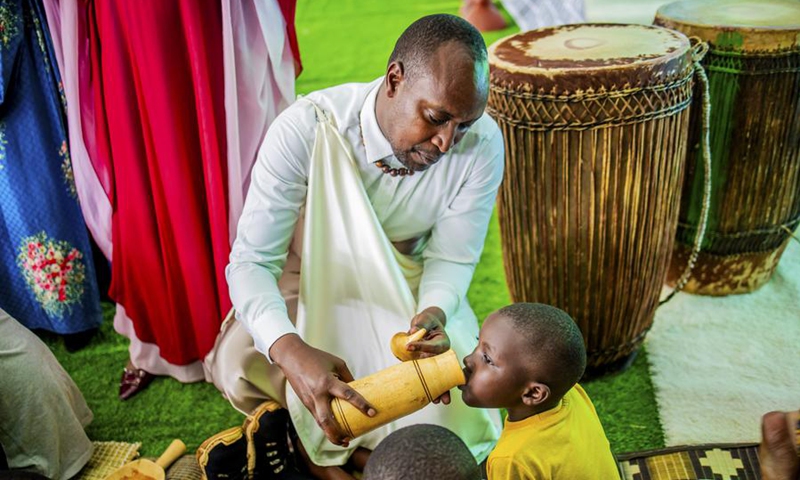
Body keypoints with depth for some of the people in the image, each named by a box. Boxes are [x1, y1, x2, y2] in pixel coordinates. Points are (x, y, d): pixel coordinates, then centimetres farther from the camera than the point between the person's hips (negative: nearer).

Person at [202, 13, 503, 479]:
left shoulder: (482, 144, -25)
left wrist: (434, 313, -38)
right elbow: (251, 260, -31)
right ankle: (308, 439, 9)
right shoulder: (306, 129, -32)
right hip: (314, 279, -1)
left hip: (407, 285, 2)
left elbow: (452, 257, -13)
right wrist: (291, 350, -51)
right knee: (238, 364, -25)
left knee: (448, 404, -20)